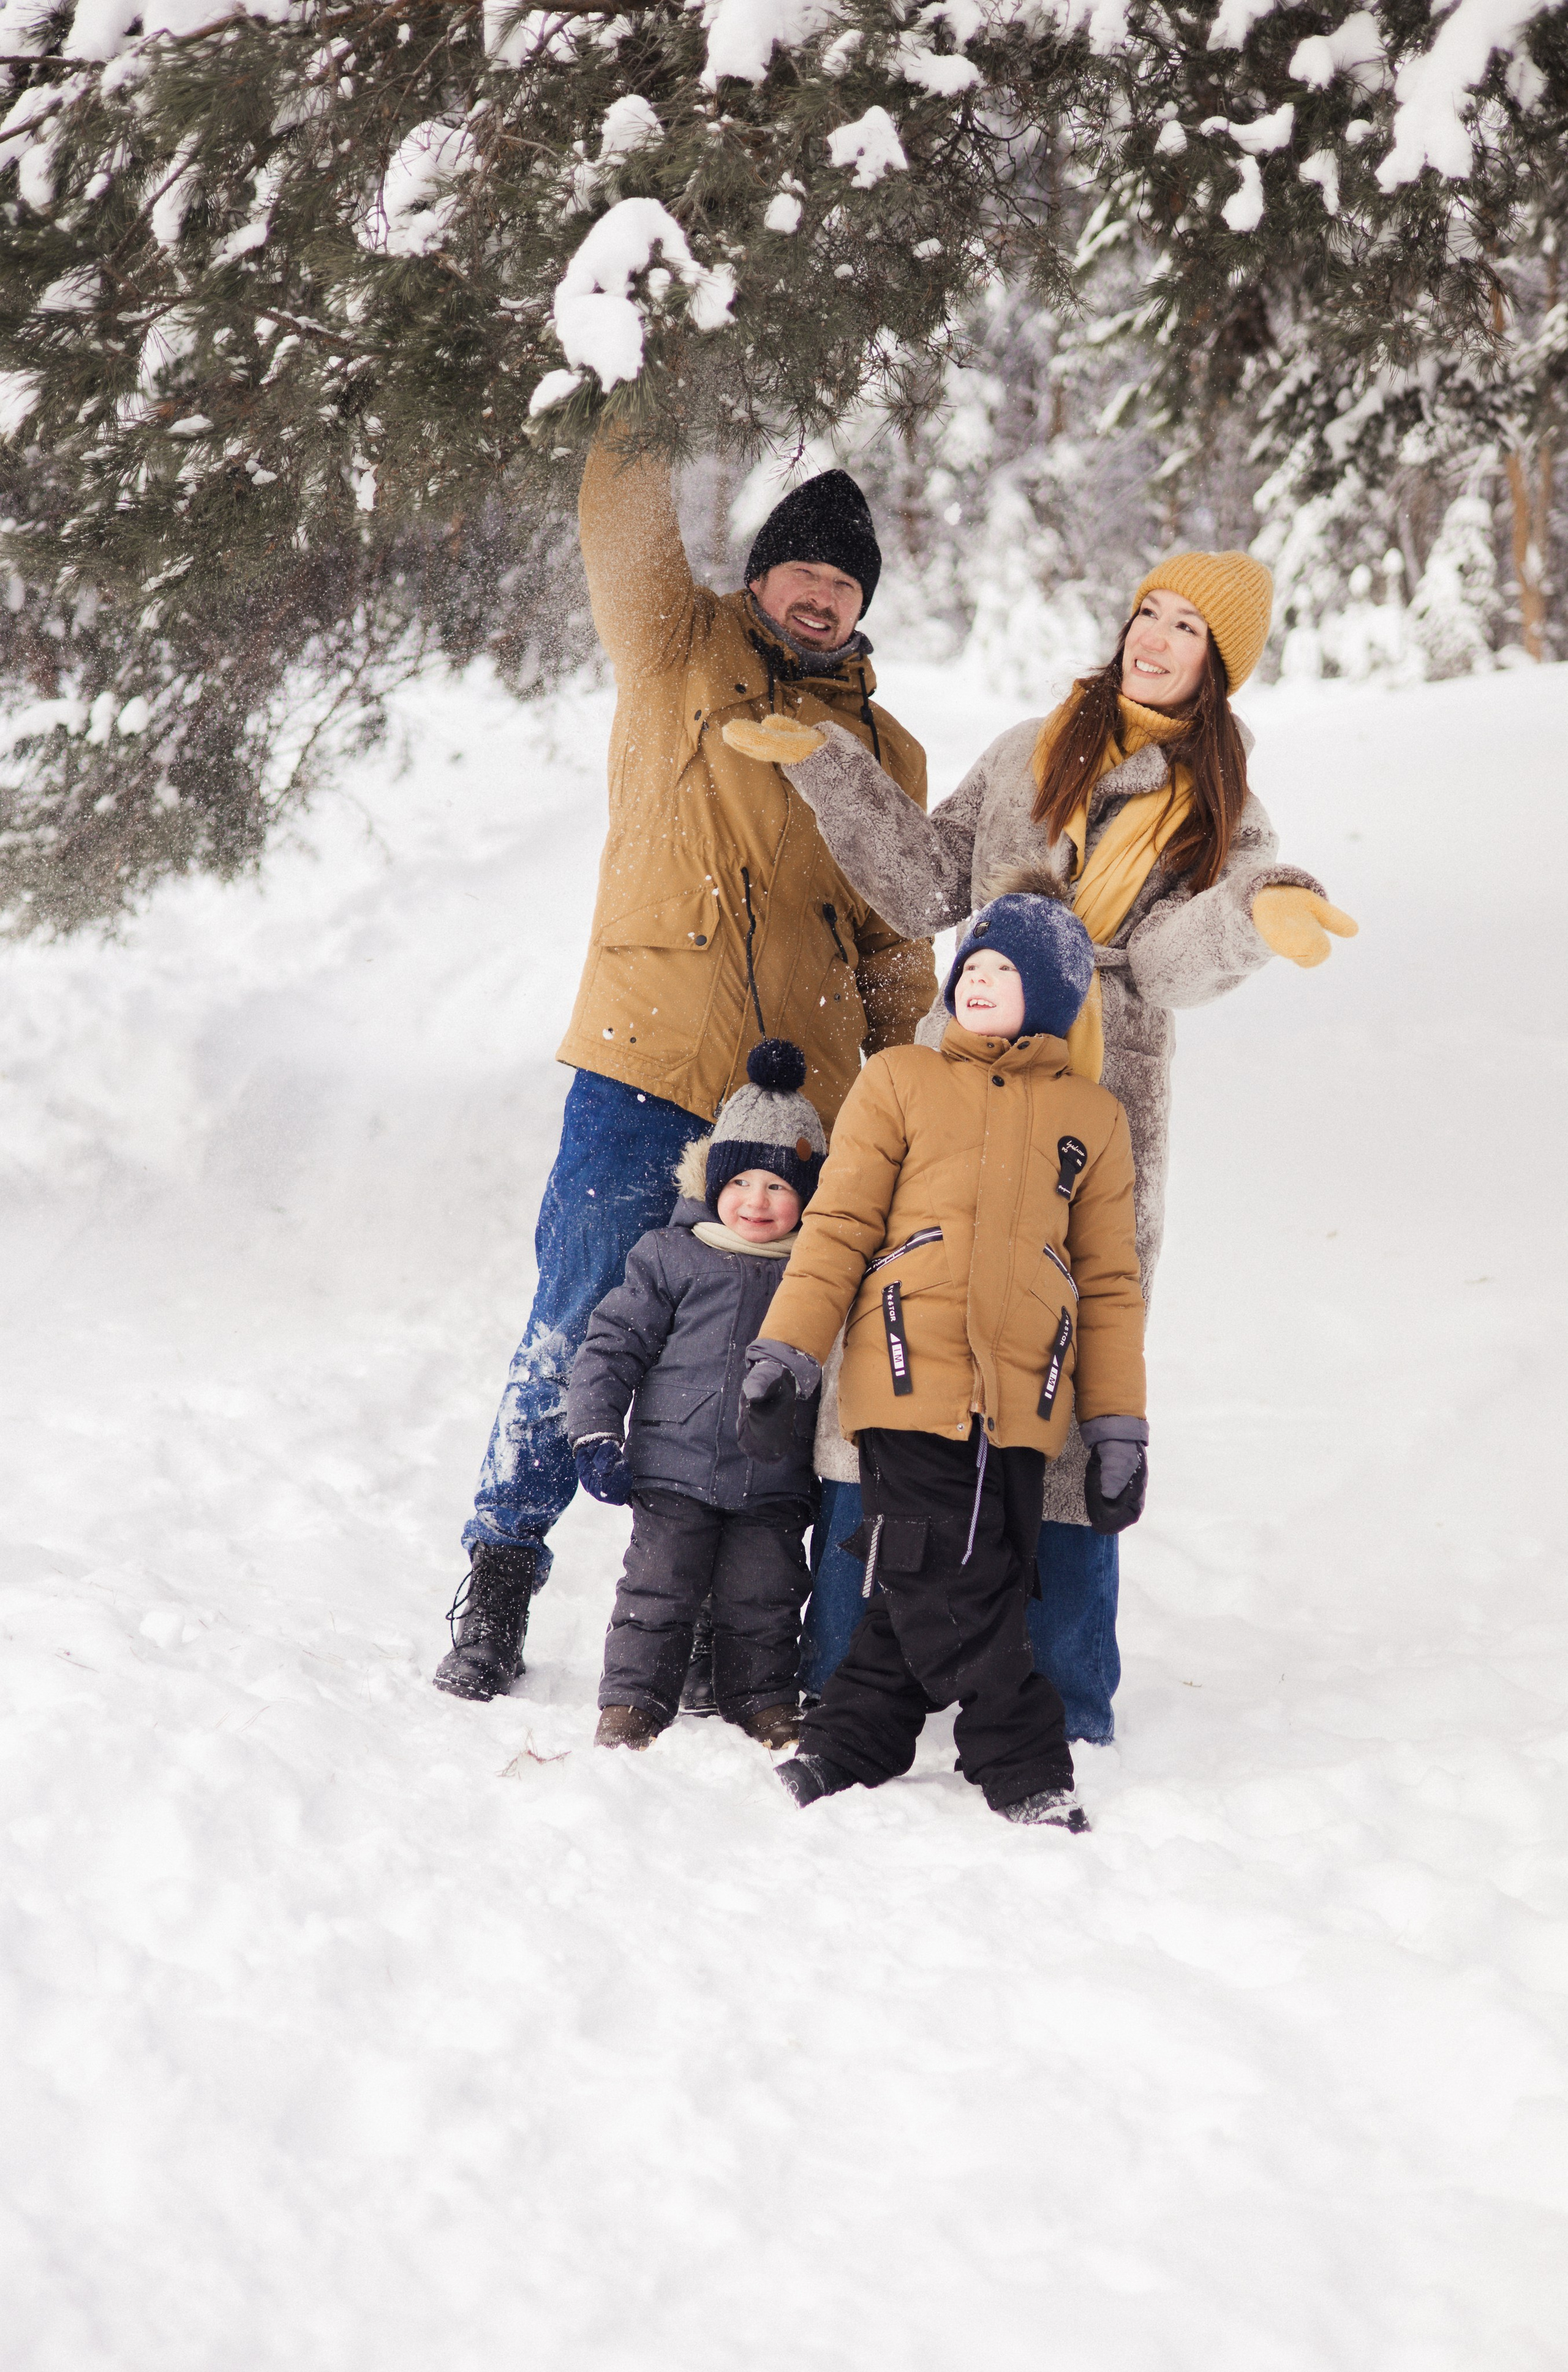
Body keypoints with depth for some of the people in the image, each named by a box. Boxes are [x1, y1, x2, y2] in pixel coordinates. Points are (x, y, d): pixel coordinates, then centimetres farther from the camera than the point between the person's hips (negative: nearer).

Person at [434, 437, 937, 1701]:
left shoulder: (885, 751, 18)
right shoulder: (680, 650, 10)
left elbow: (898, 946, 19)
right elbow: (626, 532, -4)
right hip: (646, 1074, -3)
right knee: (579, 1330, -4)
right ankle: (501, 1578, 7)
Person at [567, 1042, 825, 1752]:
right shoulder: (672, 1257, 0)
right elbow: (614, 1341, 1)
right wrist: (595, 1433, -5)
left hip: (774, 1485, 1)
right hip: (674, 1469, -1)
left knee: (763, 1600, 5)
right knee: (658, 1588, -1)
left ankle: (765, 1702, 21)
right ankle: (632, 1706, 8)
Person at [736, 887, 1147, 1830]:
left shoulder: (1094, 1117, 15)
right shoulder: (900, 1081, 10)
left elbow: (1109, 1283, 16)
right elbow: (839, 1227, 7)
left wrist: (1120, 1430, 12)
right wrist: (786, 1353, -1)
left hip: (1021, 1401, 2)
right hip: (910, 1382, -2)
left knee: (933, 1598, 1)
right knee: (951, 1595, -7)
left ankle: (850, 1749, 14)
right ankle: (1028, 1776, 2)